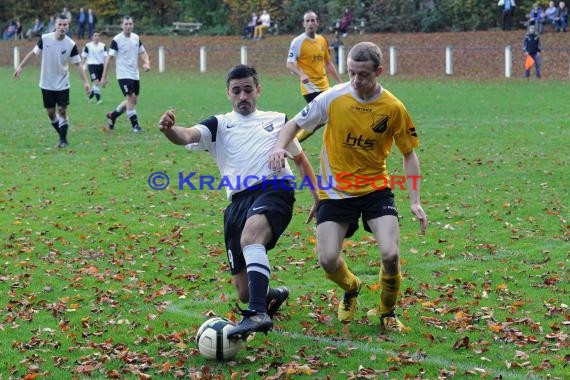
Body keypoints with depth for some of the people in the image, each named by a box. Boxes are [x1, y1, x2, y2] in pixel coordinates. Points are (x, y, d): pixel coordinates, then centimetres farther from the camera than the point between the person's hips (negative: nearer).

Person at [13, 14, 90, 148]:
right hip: (47, 84, 2)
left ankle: (63, 139, 6)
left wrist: (85, 82, -16)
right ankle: (62, 135, 25)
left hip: (62, 84, -2)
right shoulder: (45, 39, -11)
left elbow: (77, 64, -8)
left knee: (62, 110, -6)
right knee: (50, 112, 6)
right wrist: (20, 67, 2)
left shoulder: (71, 45, -13)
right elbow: (33, 52, 3)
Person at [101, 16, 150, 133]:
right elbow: (109, 58, -10)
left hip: (135, 74, 7)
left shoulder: (136, 38, 6)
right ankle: (135, 125, -6)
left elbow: (142, 52, 16)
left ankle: (112, 115, 29)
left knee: (133, 100, 11)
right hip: (124, 74, -7)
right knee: (131, 98, -14)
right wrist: (104, 77, -12)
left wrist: (146, 63, -6)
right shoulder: (116, 40, -11)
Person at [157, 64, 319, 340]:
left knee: (250, 237, -38)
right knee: (245, 293, 0)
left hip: (275, 190, -2)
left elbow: (300, 159, 32)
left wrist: (318, 197, 24)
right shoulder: (219, 125, 18)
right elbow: (186, 136, -2)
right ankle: (273, 295, 36)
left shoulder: (278, 120, 22)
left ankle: (258, 314, -47)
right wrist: (169, 129, -26)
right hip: (239, 201, 2)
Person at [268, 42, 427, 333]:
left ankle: (387, 312, 13)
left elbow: (409, 154, 2)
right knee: (328, 260, -11)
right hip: (335, 191, 1)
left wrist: (414, 201, -5)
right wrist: (279, 147, -19)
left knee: (390, 254, -18)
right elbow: (295, 124, 3)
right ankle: (351, 289, 28)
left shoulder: (393, 108, -9)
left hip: (376, 189, 0)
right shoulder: (333, 98, -10)